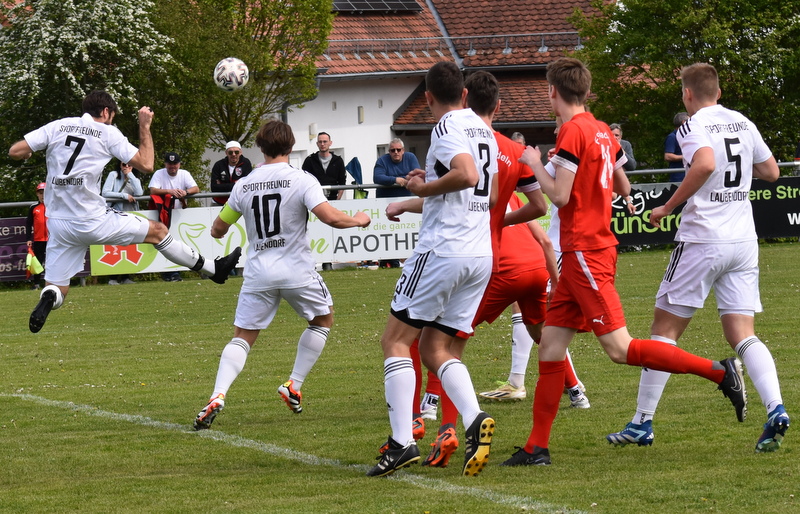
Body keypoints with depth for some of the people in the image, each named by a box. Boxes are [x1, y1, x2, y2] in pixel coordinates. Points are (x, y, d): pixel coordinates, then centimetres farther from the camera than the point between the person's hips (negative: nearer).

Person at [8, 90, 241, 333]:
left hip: (57, 222, 3)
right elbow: (146, 164, 2)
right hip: (92, 220, -3)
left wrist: (27, 154, 23)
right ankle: (213, 268, 25)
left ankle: (47, 299, -25)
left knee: (56, 290, 11)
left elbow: (15, 152, 0)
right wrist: (145, 126, 13)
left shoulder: (57, 126, 7)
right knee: (157, 230, 15)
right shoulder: (107, 133, 0)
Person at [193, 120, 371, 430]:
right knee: (324, 319, 24)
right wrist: (358, 220, 2)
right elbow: (330, 218, -17)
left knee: (242, 337, 8)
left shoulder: (243, 186, 4)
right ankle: (293, 387, 17)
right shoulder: (301, 180, -7)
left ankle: (218, 396, -15)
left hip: (258, 274, 2)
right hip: (297, 271, -2)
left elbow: (217, 230, 12)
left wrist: (219, 230, 37)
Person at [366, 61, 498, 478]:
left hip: (442, 251, -8)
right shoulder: (481, 129, 18)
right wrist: (409, 205, 39)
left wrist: (425, 188, -11)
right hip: (481, 254, 8)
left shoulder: (446, 128, -9)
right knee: (434, 349, 10)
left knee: (396, 340, 1)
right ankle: (474, 419, -14)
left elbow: (467, 176, -27)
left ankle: (402, 441, -9)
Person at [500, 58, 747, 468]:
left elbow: (560, 195, -18)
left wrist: (535, 165, -3)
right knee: (550, 346, 8)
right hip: (581, 253, 9)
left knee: (620, 348, -12)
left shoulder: (572, 131, -14)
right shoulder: (602, 131, 12)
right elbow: (623, 189, 19)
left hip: (585, 254, -9)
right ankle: (537, 447, 8)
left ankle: (720, 372, -14)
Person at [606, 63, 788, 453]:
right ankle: (775, 409, -19)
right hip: (744, 241, 6)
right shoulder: (743, 124, 11)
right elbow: (772, 172, 19)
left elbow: (705, 163, -29)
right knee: (743, 336, 4)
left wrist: (669, 207, -20)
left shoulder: (693, 126, -9)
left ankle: (642, 424, 8)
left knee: (664, 330, 5)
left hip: (702, 241, -6)